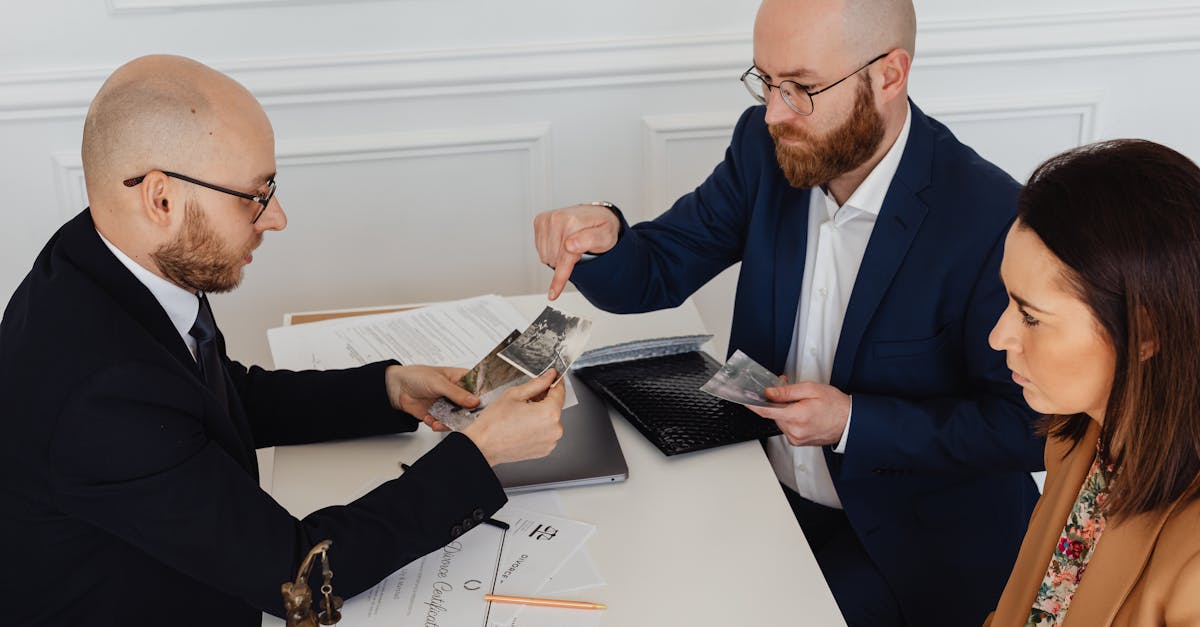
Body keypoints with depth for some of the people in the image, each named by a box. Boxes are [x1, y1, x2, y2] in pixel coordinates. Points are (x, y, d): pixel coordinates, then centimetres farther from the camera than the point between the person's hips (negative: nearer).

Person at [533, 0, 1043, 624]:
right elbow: (657, 273, 1)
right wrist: (603, 237, -22)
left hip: (907, 536, -4)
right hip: (760, 483, 4)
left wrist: (854, 423, -22)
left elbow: (1026, 427, -15)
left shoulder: (991, 219, -22)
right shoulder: (765, 147, -6)